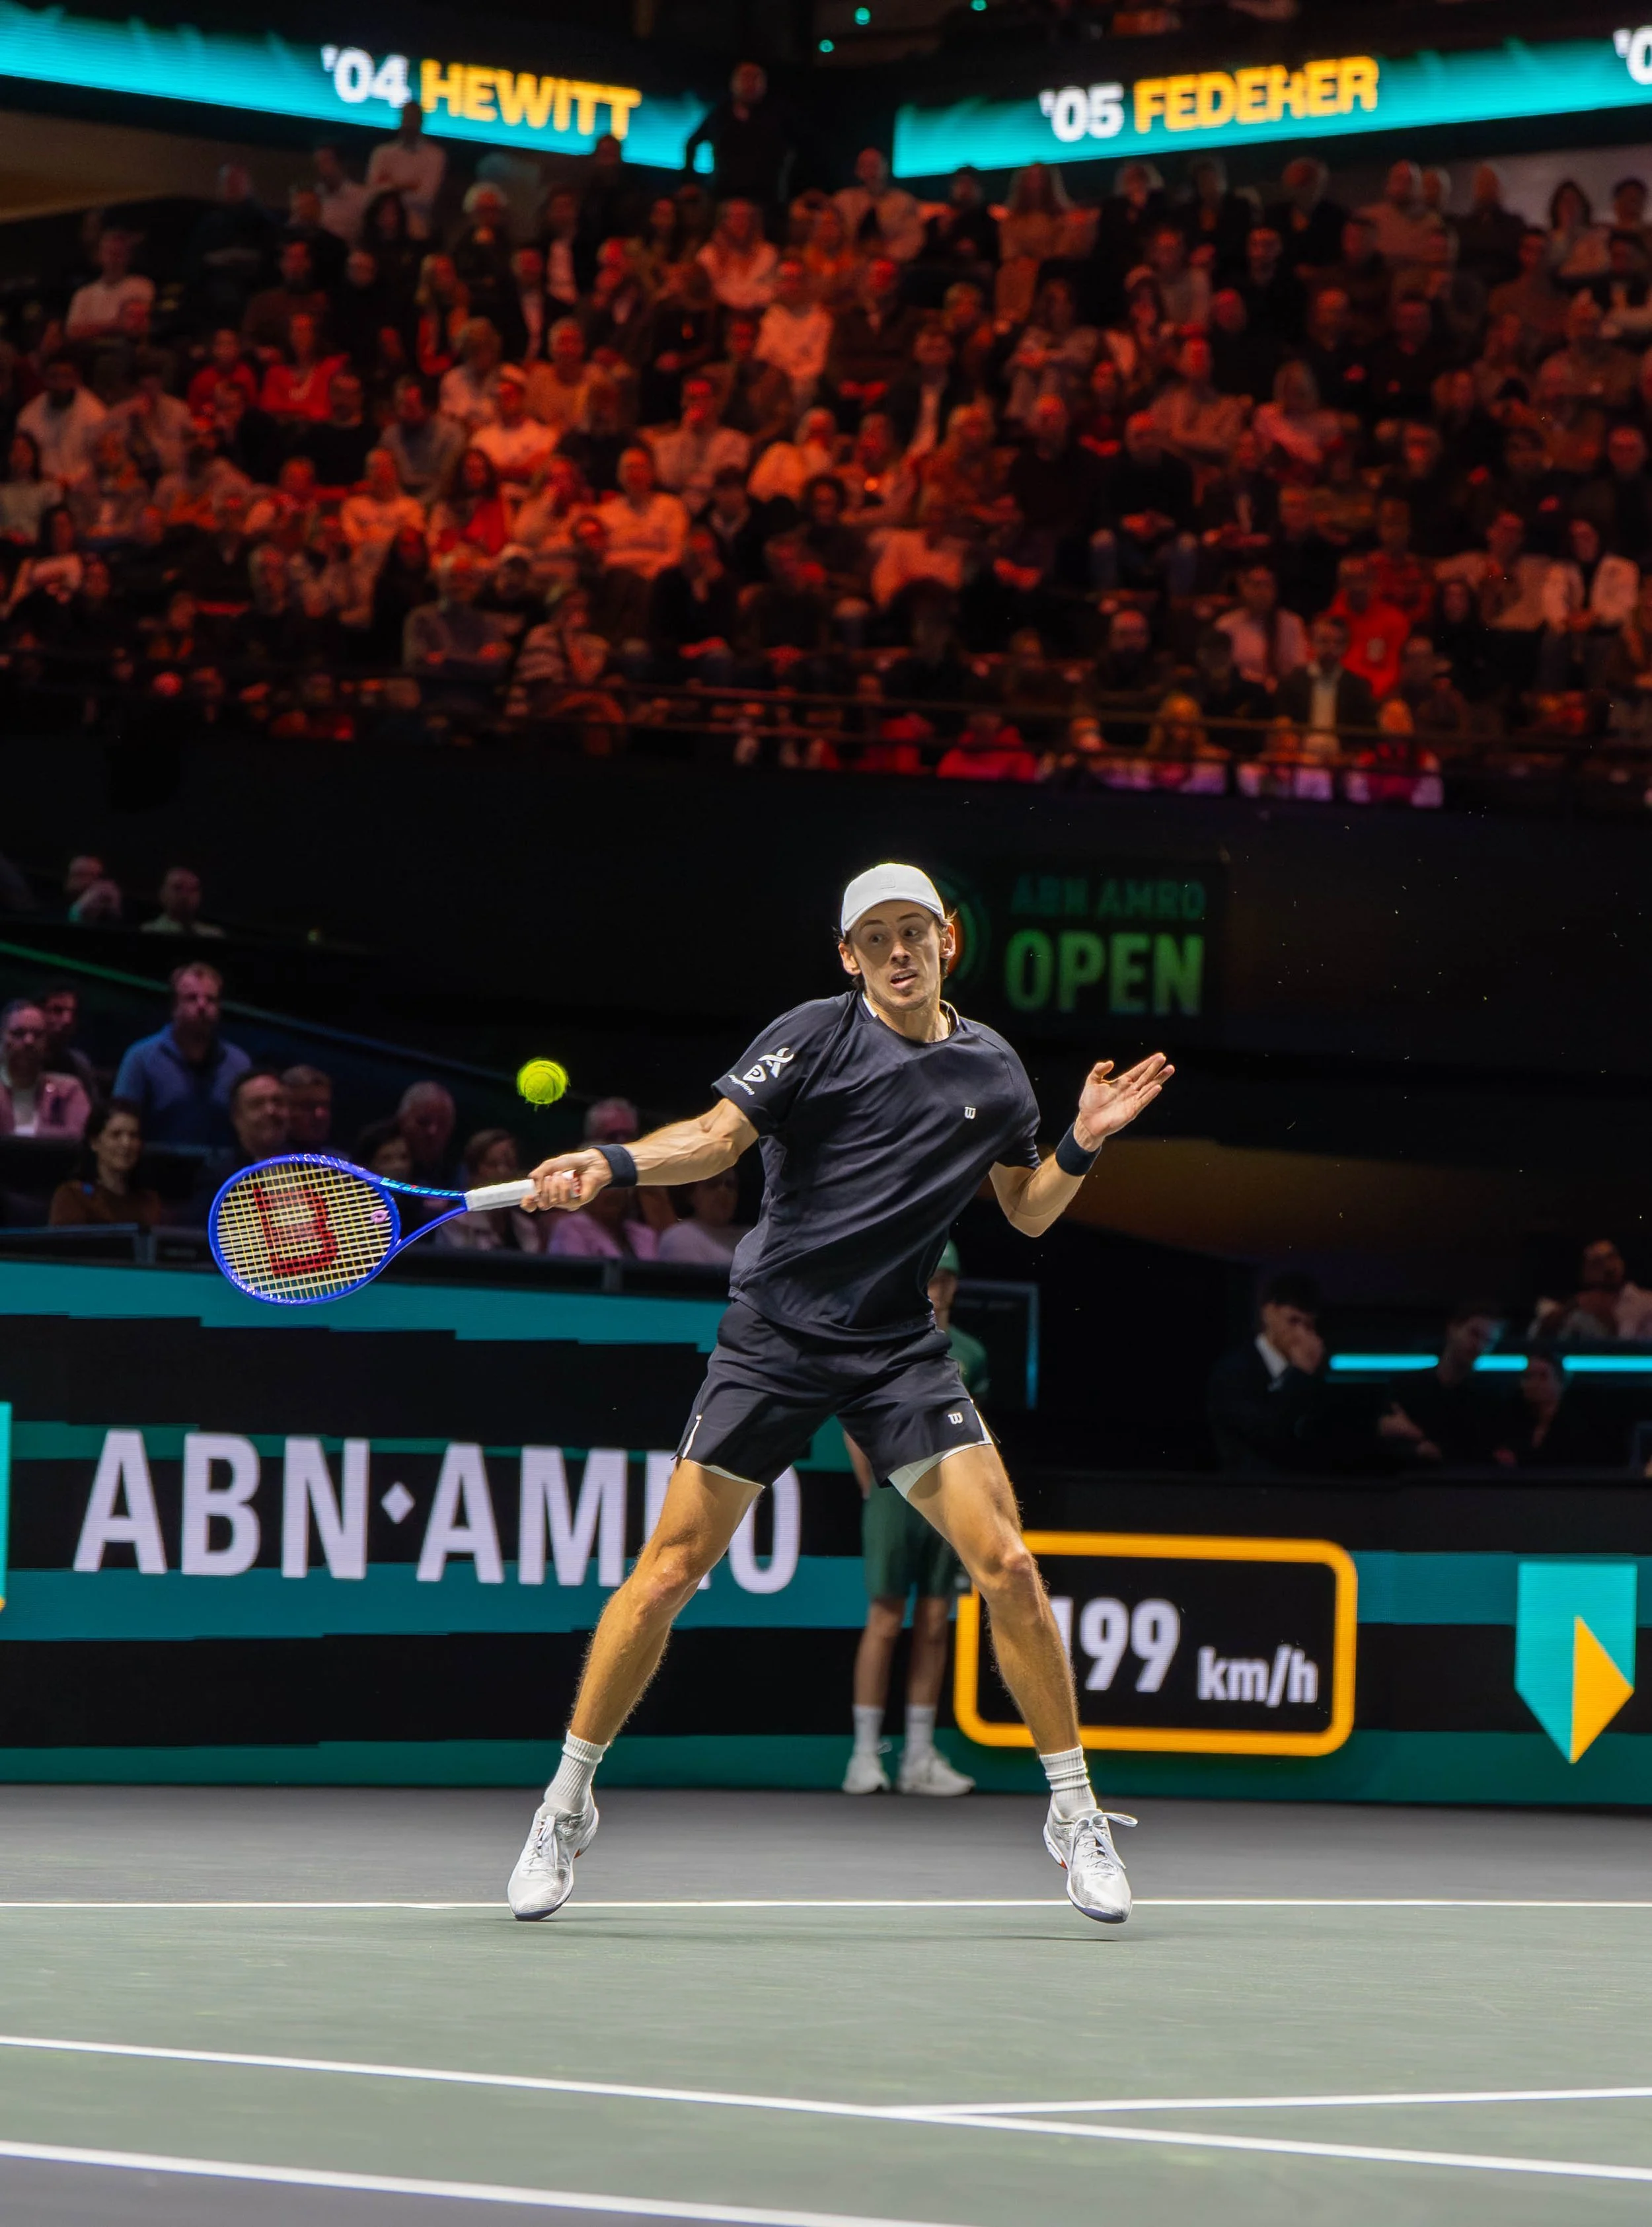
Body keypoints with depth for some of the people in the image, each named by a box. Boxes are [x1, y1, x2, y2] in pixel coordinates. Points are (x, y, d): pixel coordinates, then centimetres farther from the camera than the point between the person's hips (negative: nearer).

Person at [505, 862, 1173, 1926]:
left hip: (901, 1349, 3)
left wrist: (1081, 1146, 2)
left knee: (1007, 1566, -9)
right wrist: (612, 1165, -30)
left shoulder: (992, 1067, 9)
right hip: (775, 1336, -3)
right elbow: (718, 1137, -13)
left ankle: (1076, 1816, 4)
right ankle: (567, 1807, 9)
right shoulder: (817, 1036, -4)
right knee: (668, 1573, -6)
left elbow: (1029, 1209, 20)